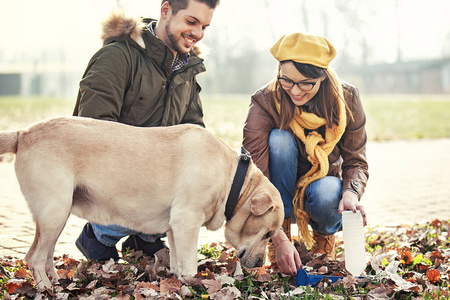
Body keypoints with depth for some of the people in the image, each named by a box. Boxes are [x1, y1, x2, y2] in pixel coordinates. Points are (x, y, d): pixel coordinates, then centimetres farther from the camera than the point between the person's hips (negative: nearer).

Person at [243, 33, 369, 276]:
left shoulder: (346, 100, -16)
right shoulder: (264, 104, -23)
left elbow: (356, 162, -8)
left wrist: (351, 192, -34)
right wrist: (279, 239, -41)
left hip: (323, 183, 1)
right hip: (280, 193, -1)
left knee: (326, 195, -36)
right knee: (280, 139, -31)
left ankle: (324, 236, 2)